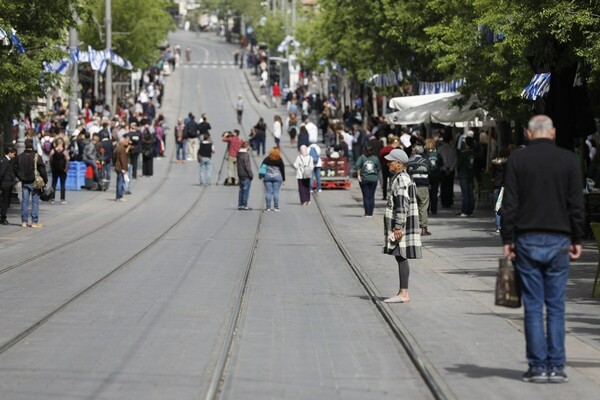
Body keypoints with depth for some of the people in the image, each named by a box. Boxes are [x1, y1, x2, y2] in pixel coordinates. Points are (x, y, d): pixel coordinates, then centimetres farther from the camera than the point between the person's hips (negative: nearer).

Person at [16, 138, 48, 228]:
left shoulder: (19, 157, 2)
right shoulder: (36, 157, -11)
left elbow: (16, 169, 9)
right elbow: (42, 170, -11)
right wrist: (45, 180, -2)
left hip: (24, 182, 4)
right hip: (34, 182, -4)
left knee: (24, 201, 8)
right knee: (35, 201, 1)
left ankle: (24, 221, 9)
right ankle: (34, 222, 0)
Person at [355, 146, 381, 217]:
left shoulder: (362, 157, -3)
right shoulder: (375, 158, 3)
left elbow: (357, 165, -16)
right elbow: (379, 168, 6)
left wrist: (358, 175, -12)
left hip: (364, 179, -1)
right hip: (374, 179, 2)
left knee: (366, 196, 2)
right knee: (372, 196, 7)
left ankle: (367, 213, -4)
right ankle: (370, 213, 6)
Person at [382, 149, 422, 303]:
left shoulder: (402, 180, -16)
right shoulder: (397, 178, 16)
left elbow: (402, 205, -22)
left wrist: (398, 227, -23)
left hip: (402, 224, -10)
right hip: (398, 224, 10)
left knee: (401, 257, -8)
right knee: (400, 258, 11)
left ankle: (404, 294, -7)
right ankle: (402, 293, 15)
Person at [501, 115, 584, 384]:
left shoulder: (517, 160, -1)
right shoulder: (568, 160, 1)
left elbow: (509, 203, -3)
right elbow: (576, 203, 2)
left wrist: (507, 240, 2)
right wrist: (577, 240, 9)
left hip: (527, 240, -1)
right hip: (558, 240, 1)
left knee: (533, 306, 2)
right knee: (556, 306, 5)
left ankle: (538, 366, 1)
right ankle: (556, 367, 3)